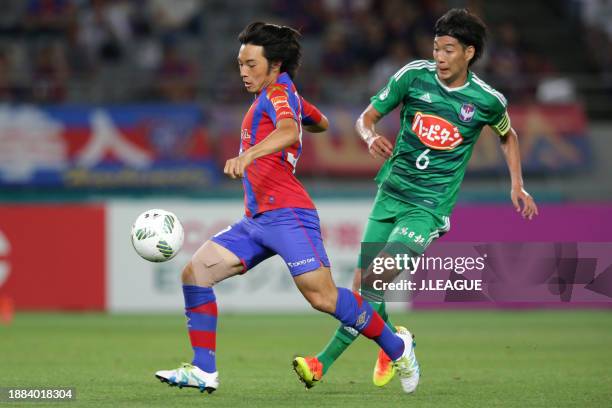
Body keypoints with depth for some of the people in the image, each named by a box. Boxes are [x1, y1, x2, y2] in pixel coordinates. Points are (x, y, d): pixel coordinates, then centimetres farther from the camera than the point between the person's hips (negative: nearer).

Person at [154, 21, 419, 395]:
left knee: (322, 296, -17)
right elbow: (320, 123, 42)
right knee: (196, 273, -2)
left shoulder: (279, 90, -5)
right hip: (256, 220, 10)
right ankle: (204, 371, -3)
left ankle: (397, 347, 2)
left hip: (286, 214, -10)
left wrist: (249, 154, -43)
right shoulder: (288, 98, 23)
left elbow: (289, 131, -27)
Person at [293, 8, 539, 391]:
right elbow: (366, 117, 4)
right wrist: (372, 137, -18)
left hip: (429, 205, -4)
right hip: (390, 193, 4)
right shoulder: (414, 75, -4)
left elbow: (508, 135, 18)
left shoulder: (487, 100, -5)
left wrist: (517, 186, 11)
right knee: (362, 284, 2)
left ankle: (324, 363, -13)